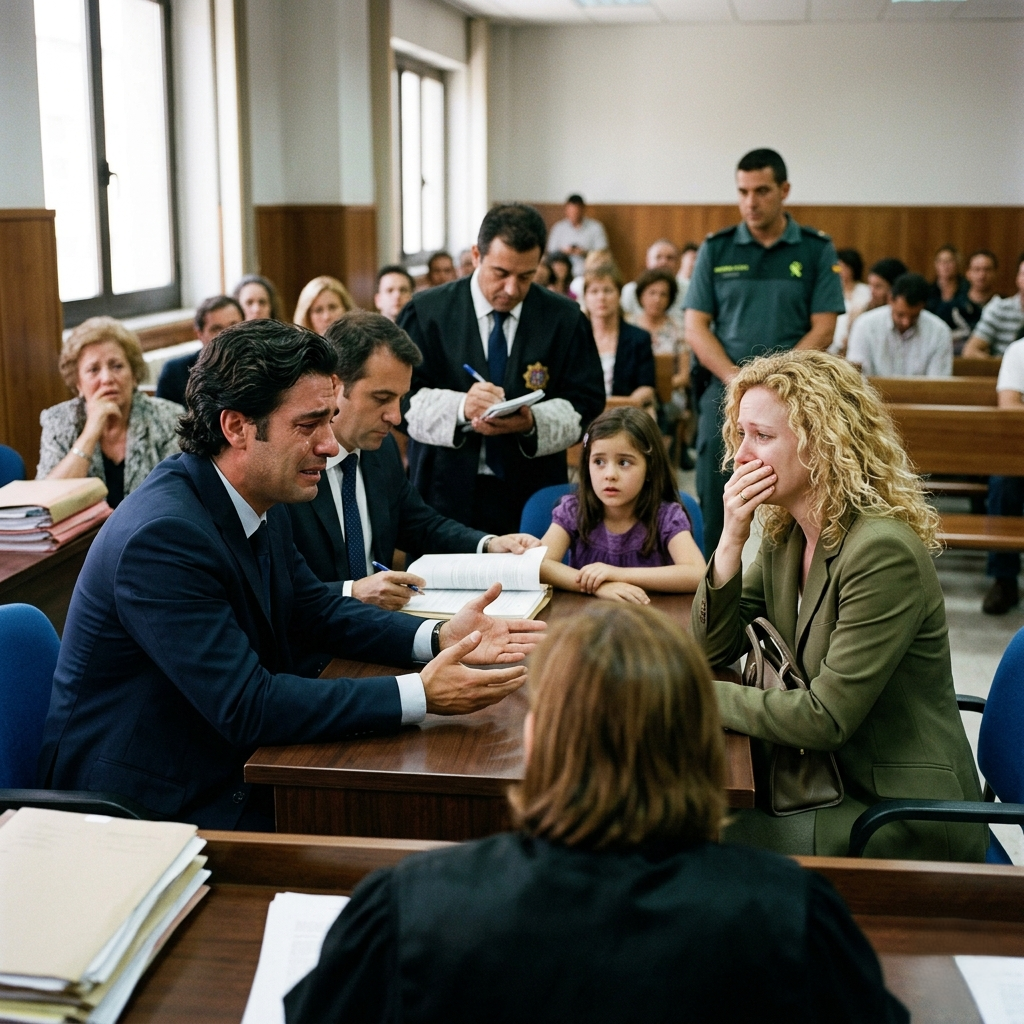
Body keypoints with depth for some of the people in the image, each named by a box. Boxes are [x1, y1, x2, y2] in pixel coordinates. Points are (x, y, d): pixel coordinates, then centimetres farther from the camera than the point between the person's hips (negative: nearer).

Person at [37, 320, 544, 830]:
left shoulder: (260, 502, -1)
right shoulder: (162, 536, -28)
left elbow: (317, 610, 11)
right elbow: (247, 707, -29)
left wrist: (439, 638, -5)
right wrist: (421, 694, -29)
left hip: (228, 765, 8)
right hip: (145, 806, -8)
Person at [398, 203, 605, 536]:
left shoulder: (566, 319, 4)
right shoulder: (426, 312, 1)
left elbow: (586, 406, 1)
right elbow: (400, 396, -5)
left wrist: (533, 422, -19)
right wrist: (459, 407, -23)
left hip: (534, 497, 1)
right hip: (446, 495, -1)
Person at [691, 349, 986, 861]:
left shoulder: (884, 551, -24)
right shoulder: (784, 534, 2)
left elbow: (826, 718, -24)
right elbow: (713, 649, 2)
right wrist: (731, 540, -12)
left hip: (908, 816, -7)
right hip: (836, 777, 7)